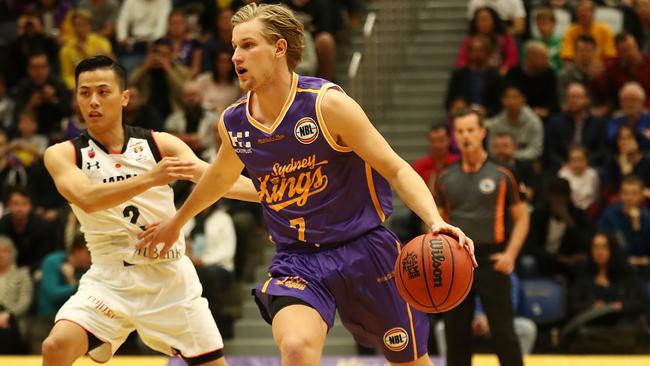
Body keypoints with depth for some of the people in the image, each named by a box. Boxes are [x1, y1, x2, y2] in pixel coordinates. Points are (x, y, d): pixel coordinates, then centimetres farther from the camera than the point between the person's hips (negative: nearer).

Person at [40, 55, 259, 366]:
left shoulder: (159, 144, -2)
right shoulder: (62, 154, -6)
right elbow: (86, 198, -25)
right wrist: (150, 179, -38)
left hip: (169, 275, 1)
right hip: (109, 280, -1)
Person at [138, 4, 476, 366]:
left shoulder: (326, 104, -16)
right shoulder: (233, 123, 0)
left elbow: (396, 169, -14)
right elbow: (220, 176, 24)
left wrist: (435, 221, -31)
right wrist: (177, 222, 39)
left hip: (363, 248, -2)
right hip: (296, 258, 2)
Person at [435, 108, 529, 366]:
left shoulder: (501, 175, 0)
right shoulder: (446, 178, 9)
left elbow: (521, 216, 2)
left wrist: (511, 253, -11)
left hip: (491, 260, -3)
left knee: (503, 331, -5)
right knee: (455, 332, 5)